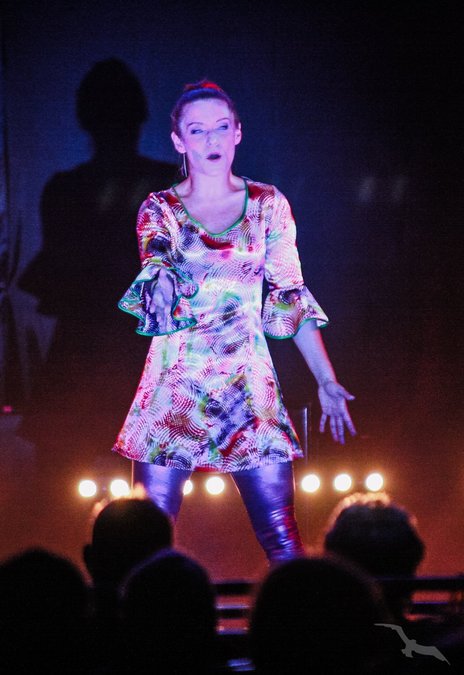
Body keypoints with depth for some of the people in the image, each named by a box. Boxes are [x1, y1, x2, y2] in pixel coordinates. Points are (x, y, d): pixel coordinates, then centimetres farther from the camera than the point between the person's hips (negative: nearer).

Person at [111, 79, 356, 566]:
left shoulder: (267, 205, 8)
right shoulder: (160, 210, 5)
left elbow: (292, 298, 9)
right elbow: (157, 296, -6)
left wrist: (327, 383, 5)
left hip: (250, 386, 1)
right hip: (176, 385, 0)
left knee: (281, 536, -5)